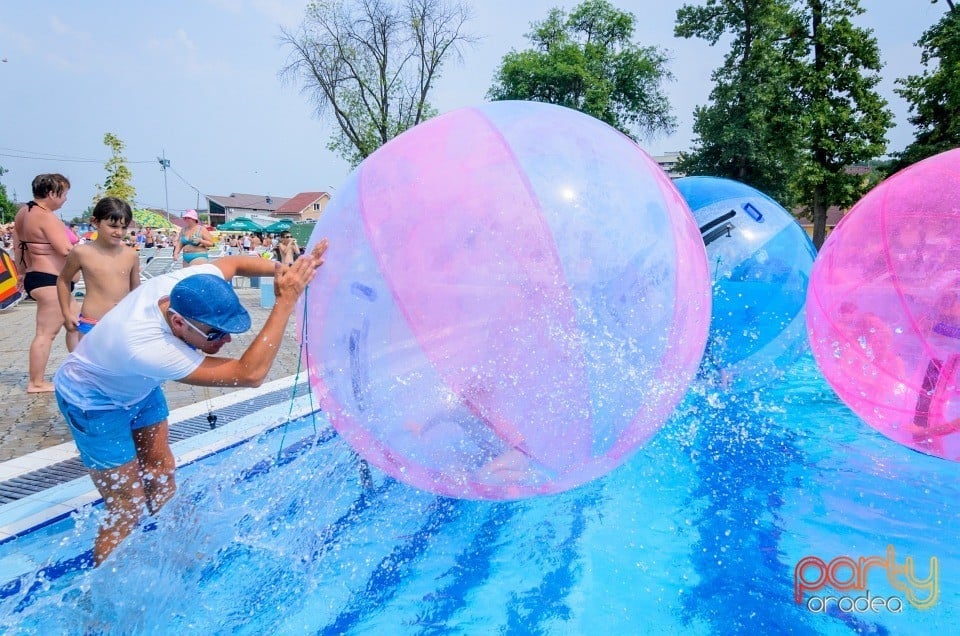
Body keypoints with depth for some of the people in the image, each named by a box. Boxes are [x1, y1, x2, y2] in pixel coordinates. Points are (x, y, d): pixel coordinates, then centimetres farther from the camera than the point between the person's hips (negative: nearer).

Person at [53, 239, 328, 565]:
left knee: (161, 471, 13)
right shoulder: (146, 349, -46)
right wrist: (285, 301, -50)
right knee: (127, 508, -3)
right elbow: (249, 374, -47)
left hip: (138, 385, 7)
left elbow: (233, 262, -6)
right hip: (93, 400, -7)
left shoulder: (192, 284, -30)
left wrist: (283, 269, -23)